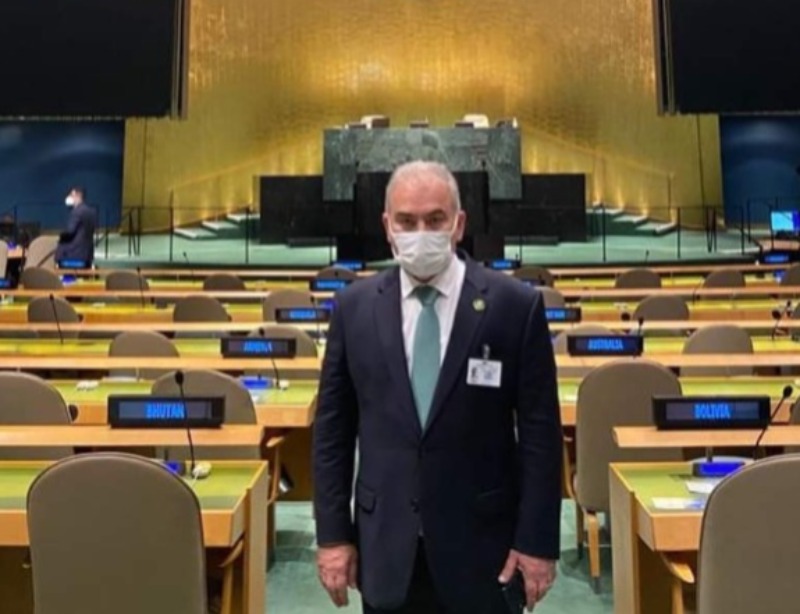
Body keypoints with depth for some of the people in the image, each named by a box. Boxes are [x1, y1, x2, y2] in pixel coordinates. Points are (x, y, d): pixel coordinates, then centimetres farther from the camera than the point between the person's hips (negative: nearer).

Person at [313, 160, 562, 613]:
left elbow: (540, 433, -5)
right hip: (386, 544, 2)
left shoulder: (515, 305, -7)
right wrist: (332, 534, 1)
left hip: (481, 540, -1)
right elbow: (333, 431, 2)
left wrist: (537, 540, -6)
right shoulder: (355, 307, -1)